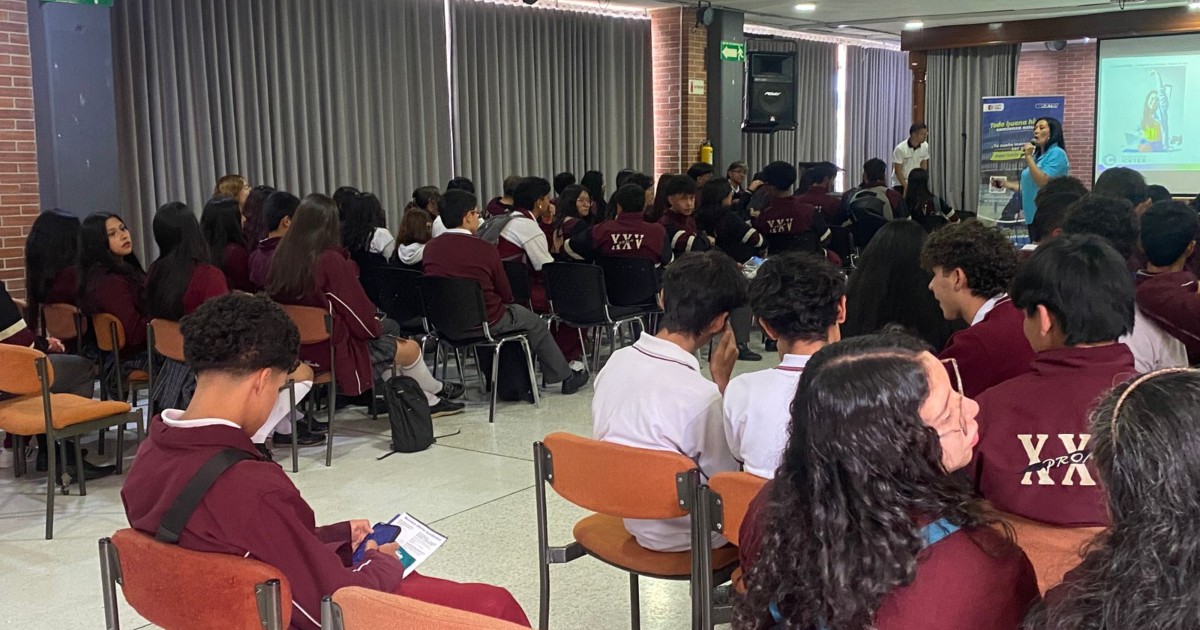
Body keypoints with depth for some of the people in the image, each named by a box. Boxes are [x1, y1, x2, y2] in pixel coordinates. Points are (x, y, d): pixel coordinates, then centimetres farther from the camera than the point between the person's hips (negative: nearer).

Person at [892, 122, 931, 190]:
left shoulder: (925, 146, -6)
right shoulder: (900, 149, -21)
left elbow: (924, 166, 4)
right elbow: (898, 171, -17)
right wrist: (906, 187, -19)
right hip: (900, 183, -4)